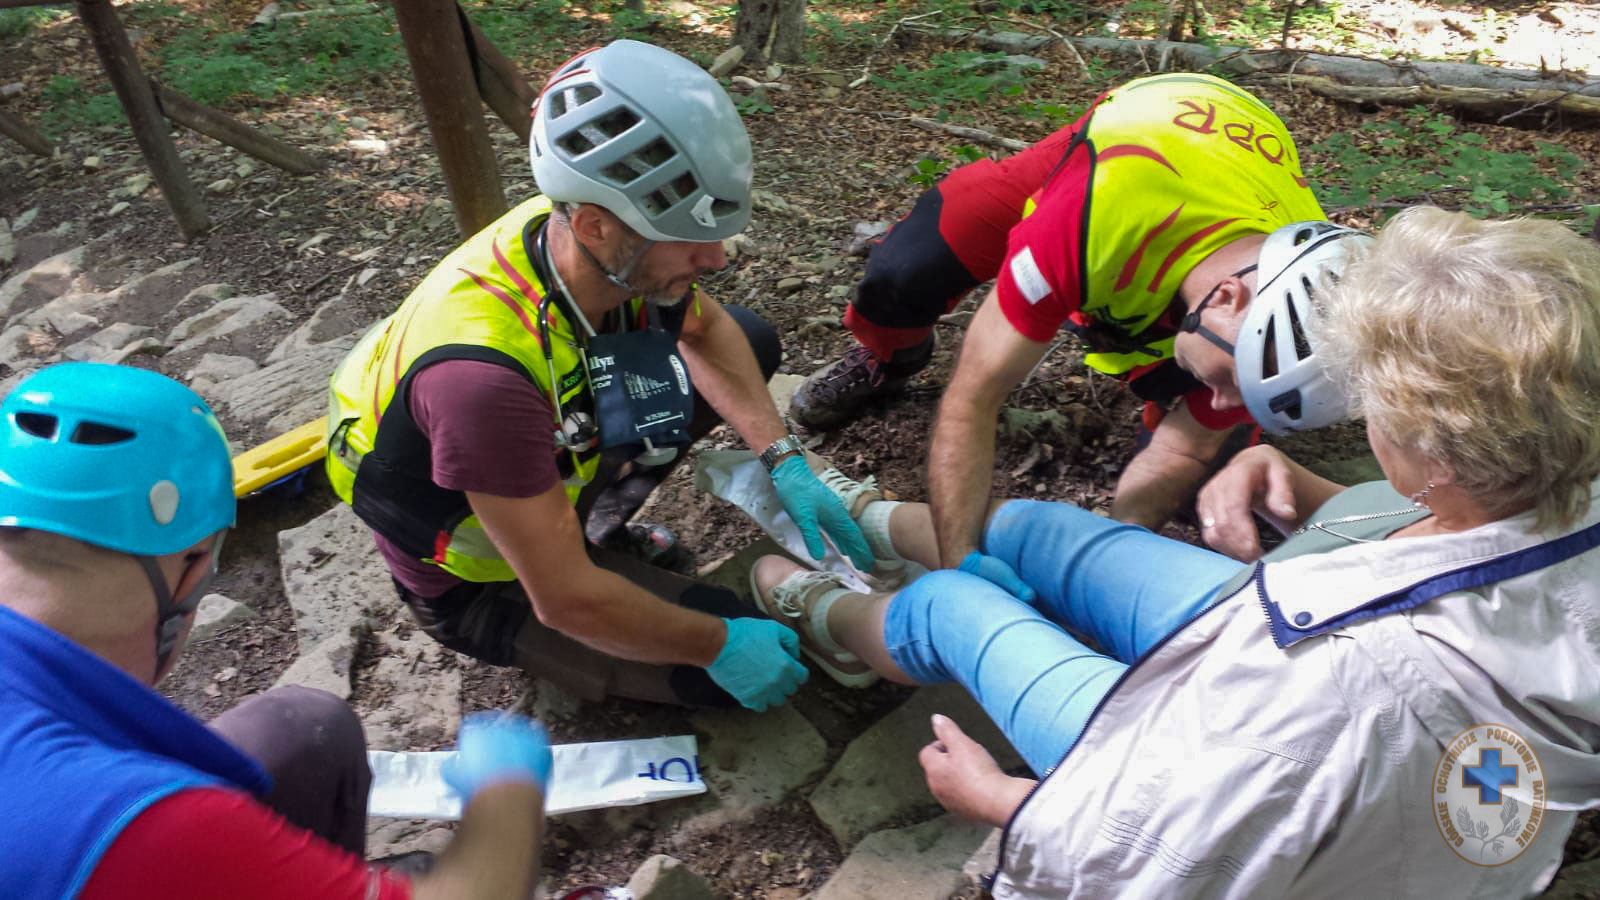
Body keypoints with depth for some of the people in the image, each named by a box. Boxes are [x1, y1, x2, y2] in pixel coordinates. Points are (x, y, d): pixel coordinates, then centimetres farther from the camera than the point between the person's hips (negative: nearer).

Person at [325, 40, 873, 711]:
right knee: (738, 669, -17)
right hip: (483, 581, -6)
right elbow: (565, 600, -34)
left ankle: (598, 517, 8)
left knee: (752, 341, 5)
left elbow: (707, 330, 1)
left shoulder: (609, 252, -22)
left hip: (562, 466, 7)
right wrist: (719, 644, -21)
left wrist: (785, 462, -9)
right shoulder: (485, 372, -43)